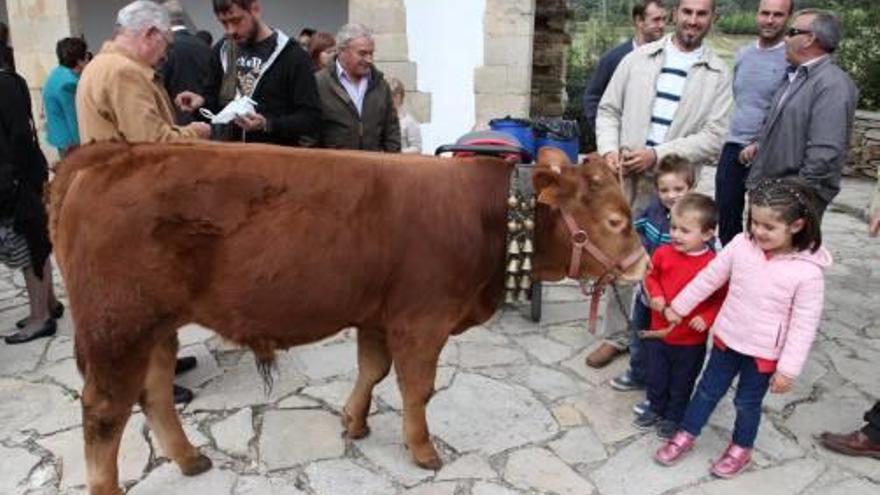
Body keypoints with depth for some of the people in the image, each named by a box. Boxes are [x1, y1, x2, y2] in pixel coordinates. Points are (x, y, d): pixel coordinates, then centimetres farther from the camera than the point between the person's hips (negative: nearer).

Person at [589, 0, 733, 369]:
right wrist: (608, 150, -8)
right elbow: (608, 110, 10)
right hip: (626, 178, 2)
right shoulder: (639, 58, 8)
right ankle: (616, 336, 25)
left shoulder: (718, 75, 3)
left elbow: (713, 137, -4)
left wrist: (657, 154, -15)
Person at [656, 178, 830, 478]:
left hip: (764, 352, -3)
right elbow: (709, 278, 0)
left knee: (747, 402, 16)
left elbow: (804, 325, -17)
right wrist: (679, 306, 7)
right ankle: (685, 436, 37)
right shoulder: (741, 244, -12)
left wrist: (788, 369, -14)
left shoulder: (808, 271, -22)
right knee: (708, 390, 18)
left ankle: (741, 449, 41)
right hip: (727, 338, 3)